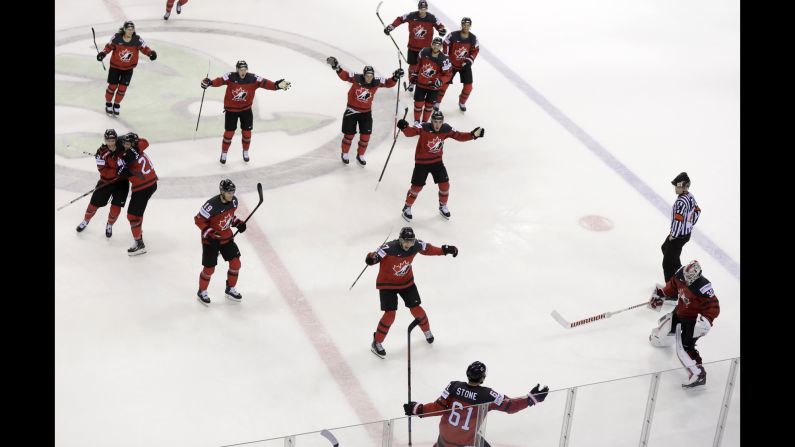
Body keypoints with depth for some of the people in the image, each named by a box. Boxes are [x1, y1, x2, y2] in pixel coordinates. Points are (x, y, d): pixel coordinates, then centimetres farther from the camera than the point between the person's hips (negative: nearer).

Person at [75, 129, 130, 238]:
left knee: (116, 206, -5)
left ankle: (109, 225, 24)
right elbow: (104, 172, -26)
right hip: (106, 182, 0)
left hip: (121, 181, 0)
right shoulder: (101, 152, -19)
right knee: (95, 203, 9)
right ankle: (86, 221, 38)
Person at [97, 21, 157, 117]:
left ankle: (116, 105, 30)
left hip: (128, 68, 1)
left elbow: (144, 48, -8)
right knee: (112, 86, 7)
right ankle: (108, 103, 31)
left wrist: (151, 53, -27)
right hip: (115, 66, -1)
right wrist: (103, 53, -20)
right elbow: (109, 46, -6)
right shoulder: (116, 37, -19)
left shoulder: (137, 39, -15)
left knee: (122, 88, 5)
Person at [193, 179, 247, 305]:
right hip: (210, 239, -6)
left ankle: (230, 289, 27)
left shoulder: (234, 201, -8)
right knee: (209, 268, 1)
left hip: (226, 237, 6)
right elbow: (199, 220, -21)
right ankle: (202, 292, 25)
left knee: (235, 263, 5)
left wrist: (237, 223, -2)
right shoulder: (212, 205, -30)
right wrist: (209, 234, -26)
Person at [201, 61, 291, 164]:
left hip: (246, 109, 2)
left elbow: (264, 83, -22)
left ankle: (245, 152, 35)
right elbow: (220, 81, -33)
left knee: (247, 132, 9)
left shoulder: (253, 78, -15)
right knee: (229, 132, 4)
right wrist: (210, 83, -52)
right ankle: (224, 153, 25)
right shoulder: (230, 77, -19)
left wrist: (277, 85, -38)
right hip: (231, 109, -2)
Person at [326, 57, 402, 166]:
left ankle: (360, 155, 26)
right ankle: (344, 154, 29)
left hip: (366, 112, 2)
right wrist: (336, 67, -32)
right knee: (349, 134, 7)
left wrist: (395, 77, -26)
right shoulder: (356, 79, -20)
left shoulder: (376, 82, -13)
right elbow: (344, 75, -18)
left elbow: (389, 83, -9)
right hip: (352, 110, -2)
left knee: (365, 136, 4)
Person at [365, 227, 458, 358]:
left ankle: (427, 330, 37)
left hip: (406, 281, 4)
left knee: (416, 309, 7)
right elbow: (375, 256, -38)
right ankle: (376, 343, 7)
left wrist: (445, 250, 3)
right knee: (390, 314, -11)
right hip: (387, 284, -4)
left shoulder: (416, 245, -16)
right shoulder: (389, 248, -32)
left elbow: (428, 249, 4)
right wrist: (372, 258, -61)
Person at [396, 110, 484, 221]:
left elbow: (459, 136, -1)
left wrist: (473, 135, -11)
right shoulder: (424, 128, -24)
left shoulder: (446, 129, -10)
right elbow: (410, 132, -35)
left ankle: (443, 206, 32)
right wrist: (404, 128, -56)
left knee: (444, 185, 6)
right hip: (422, 162, -4)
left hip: (437, 161, 4)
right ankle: (407, 208, 23)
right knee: (417, 187, 0)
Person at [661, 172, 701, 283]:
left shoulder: (681, 201, -30)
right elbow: (697, 211, 15)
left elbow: (678, 220, -30)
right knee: (665, 248, 33)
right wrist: (690, 225, 21)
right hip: (687, 232, 11)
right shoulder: (690, 196, 1)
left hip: (679, 236, -11)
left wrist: (673, 235, -17)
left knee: (668, 263, -4)